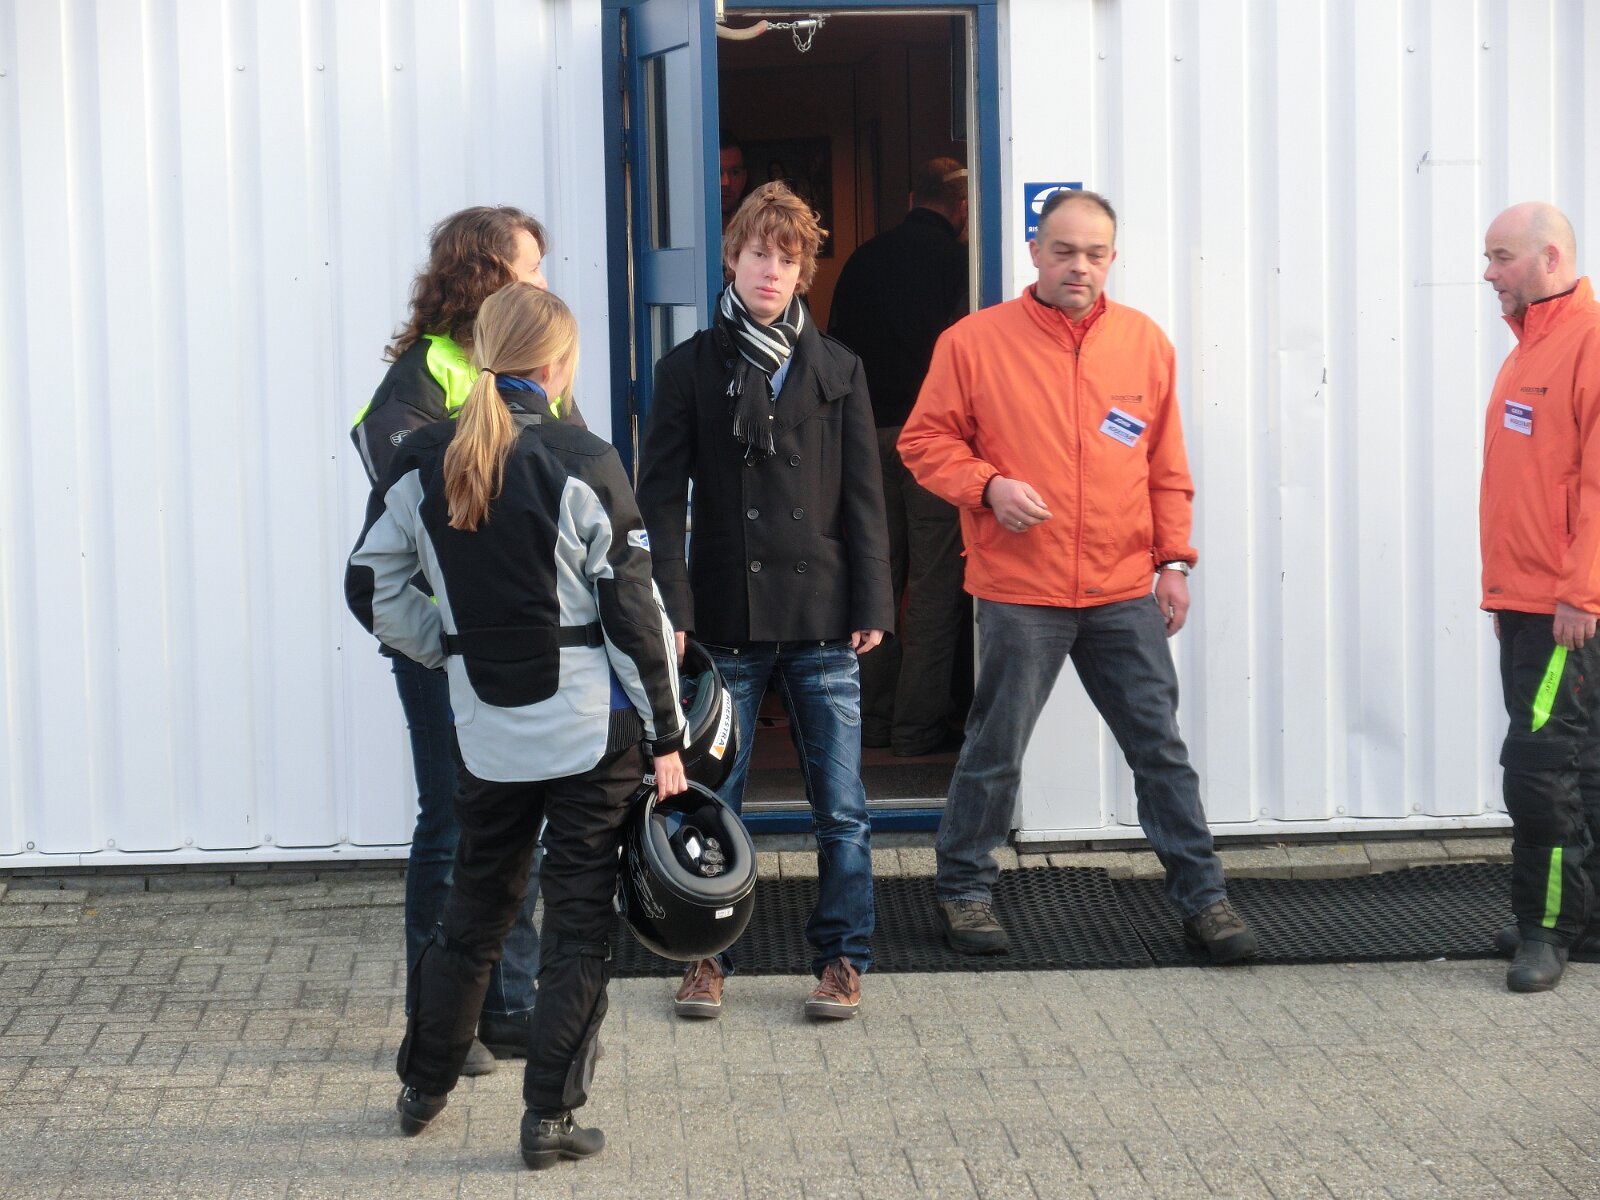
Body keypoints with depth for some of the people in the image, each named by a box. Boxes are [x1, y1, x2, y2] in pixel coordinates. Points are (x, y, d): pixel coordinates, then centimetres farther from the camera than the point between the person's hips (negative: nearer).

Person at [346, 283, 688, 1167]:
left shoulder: (421, 463, -1)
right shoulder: (583, 466, -12)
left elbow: (372, 588, 6)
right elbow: (633, 610, -9)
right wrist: (665, 735, -2)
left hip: (486, 731, 4)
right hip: (592, 729, -4)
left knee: (472, 910, 20)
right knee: (578, 921, 5)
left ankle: (423, 1086, 31)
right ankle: (551, 1117, 6)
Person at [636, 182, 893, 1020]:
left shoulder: (837, 370, 9)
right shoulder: (690, 369, 4)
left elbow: (863, 497, 8)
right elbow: (662, 496, 0)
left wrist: (872, 604, 1)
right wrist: (673, 607, -9)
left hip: (823, 622, 1)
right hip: (727, 620, -1)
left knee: (841, 806, 2)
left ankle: (841, 958, 13)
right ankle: (707, 957, 18)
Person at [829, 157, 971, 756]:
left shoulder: (863, 259, 9)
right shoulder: (955, 260, -8)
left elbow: (837, 348, 12)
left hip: (869, 432, 6)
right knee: (935, 582, -1)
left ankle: (870, 715, 16)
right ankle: (917, 724, -2)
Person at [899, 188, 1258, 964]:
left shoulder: (1144, 342, 7)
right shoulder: (975, 342, -3)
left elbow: (1167, 468, 12)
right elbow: (925, 441, 2)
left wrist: (1174, 558, 7)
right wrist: (988, 487, -14)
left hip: (1125, 594, 3)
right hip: (1019, 593, -3)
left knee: (1161, 748, 5)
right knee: (995, 751, 6)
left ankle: (1200, 897, 13)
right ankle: (963, 889, 22)